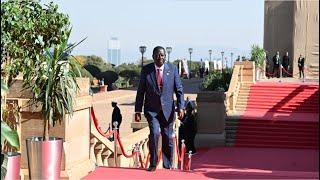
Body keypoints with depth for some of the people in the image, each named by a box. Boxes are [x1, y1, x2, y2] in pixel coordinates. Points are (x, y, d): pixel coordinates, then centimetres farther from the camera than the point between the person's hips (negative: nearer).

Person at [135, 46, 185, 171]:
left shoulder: (172, 69, 0)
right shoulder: (146, 70, -2)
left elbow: (179, 90, 2)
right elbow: (140, 91, 2)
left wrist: (180, 107, -8)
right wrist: (138, 111, 0)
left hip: (167, 109, 1)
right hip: (152, 109, -1)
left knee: (167, 137, 6)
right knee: (154, 133, -19)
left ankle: (167, 165, 24)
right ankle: (153, 163, -3)